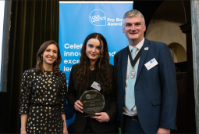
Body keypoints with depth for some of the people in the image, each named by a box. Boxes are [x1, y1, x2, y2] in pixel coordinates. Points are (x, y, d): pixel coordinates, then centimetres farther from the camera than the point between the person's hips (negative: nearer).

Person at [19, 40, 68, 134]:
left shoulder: (61, 76, 4)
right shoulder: (29, 74, -4)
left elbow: (62, 103, 6)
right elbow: (24, 103, -3)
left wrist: (65, 126, 5)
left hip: (55, 123, 2)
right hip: (35, 122, -2)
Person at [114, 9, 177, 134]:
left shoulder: (160, 49, -6)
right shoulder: (119, 56, 6)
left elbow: (169, 88, -10)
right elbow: (119, 90, 9)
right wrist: (120, 121, 2)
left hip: (151, 123, -3)